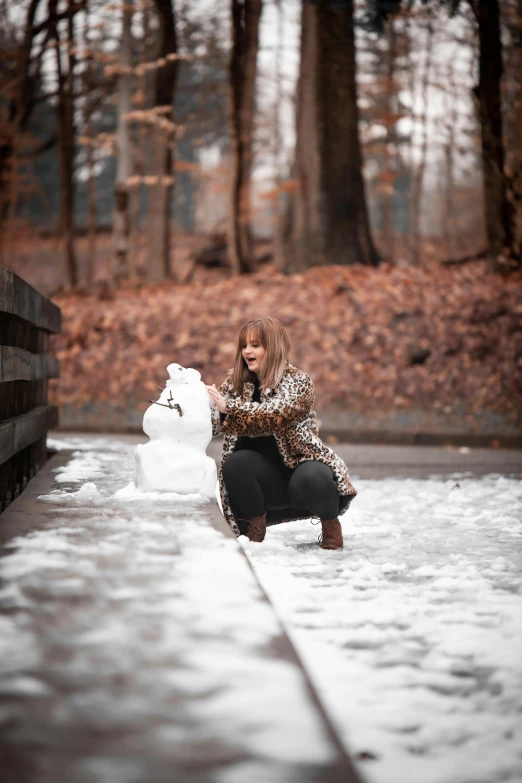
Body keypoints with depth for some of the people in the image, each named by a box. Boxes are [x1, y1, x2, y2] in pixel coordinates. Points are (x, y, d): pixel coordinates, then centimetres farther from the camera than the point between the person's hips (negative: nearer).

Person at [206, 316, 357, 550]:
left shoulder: (298, 381, -12)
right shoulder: (236, 382, 3)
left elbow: (274, 415, -31)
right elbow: (211, 422, -8)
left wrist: (228, 407, -40)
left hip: (304, 464, -4)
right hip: (268, 480, 4)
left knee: (310, 479, -37)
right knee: (235, 464, -26)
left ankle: (331, 523, -4)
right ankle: (255, 526, -2)